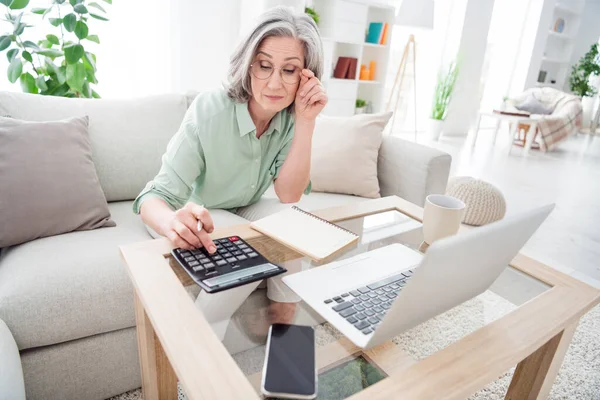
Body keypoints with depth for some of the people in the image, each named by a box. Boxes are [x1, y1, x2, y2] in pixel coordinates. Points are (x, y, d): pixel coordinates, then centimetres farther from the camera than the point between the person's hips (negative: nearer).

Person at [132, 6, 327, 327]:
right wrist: (174, 223, -55)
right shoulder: (208, 110, -26)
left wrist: (306, 122, -31)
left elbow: (288, 196, -20)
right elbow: (156, 197, -30)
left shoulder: (292, 118, -14)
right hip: (197, 221, -3)